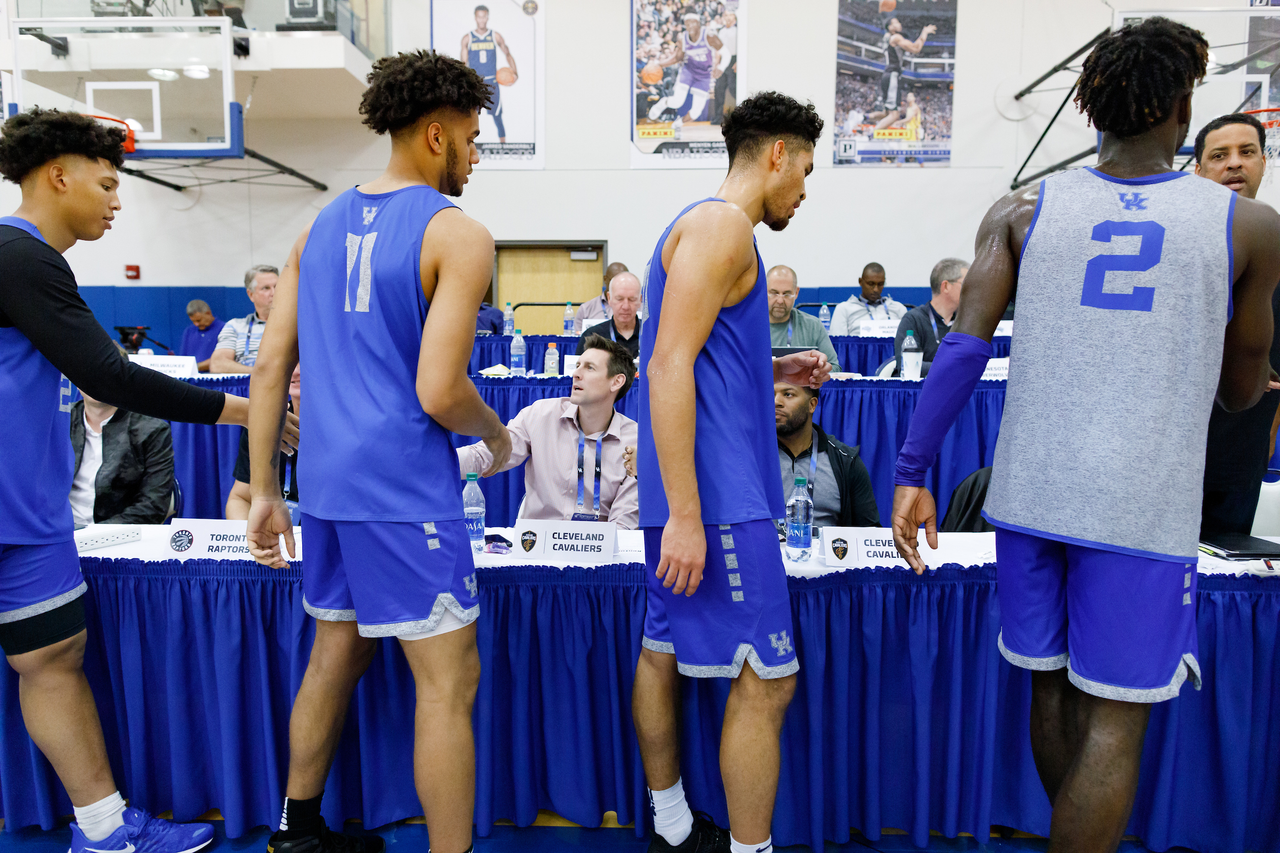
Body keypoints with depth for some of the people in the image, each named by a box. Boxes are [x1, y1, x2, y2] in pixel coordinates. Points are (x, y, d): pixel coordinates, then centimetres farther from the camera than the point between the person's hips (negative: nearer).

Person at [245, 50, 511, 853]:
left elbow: (270, 366, 8)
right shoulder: (458, 234, -10)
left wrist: (264, 492, 13)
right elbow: (439, 393, -19)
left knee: (336, 656, 23)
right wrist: (497, 435, 2)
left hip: (326, 483, 8)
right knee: (449, 683, 4)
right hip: (405, 492, -8)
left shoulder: (323, 225, 11)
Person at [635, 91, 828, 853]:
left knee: (665, 652, 17)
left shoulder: (705, 227, 19)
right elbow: (667, 368, -21)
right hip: (718, 497, -10)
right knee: (767, 680, -2)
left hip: (692, 495, 10)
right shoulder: (722, 225, -11)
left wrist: (773, 370, 18)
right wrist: (685, 516, -23)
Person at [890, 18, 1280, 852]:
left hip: (1032, 492, 3)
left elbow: (964, 348, -7)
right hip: (1142, 506, -2)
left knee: (1053, 692, 20)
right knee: (1114, 721, 7)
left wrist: (913, 473, -4)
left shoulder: (1022, 210, 4)